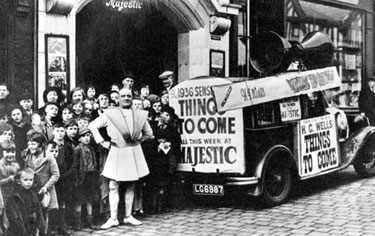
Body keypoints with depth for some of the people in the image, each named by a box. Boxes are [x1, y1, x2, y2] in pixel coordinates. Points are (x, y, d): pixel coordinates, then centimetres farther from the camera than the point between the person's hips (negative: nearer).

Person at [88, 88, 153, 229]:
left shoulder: (141, 115, 4)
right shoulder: (110, 114, -5)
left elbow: (149, 134, 16)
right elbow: (92, 126, -1)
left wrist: (139, 139, 2)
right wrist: (102, 142, -6)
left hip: (134, 153, 3)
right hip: (117, 152, -2)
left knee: (131, 186, 10)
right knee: (113, 186, -3)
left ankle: (128, 216, 20)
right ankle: (113, 218, 4)